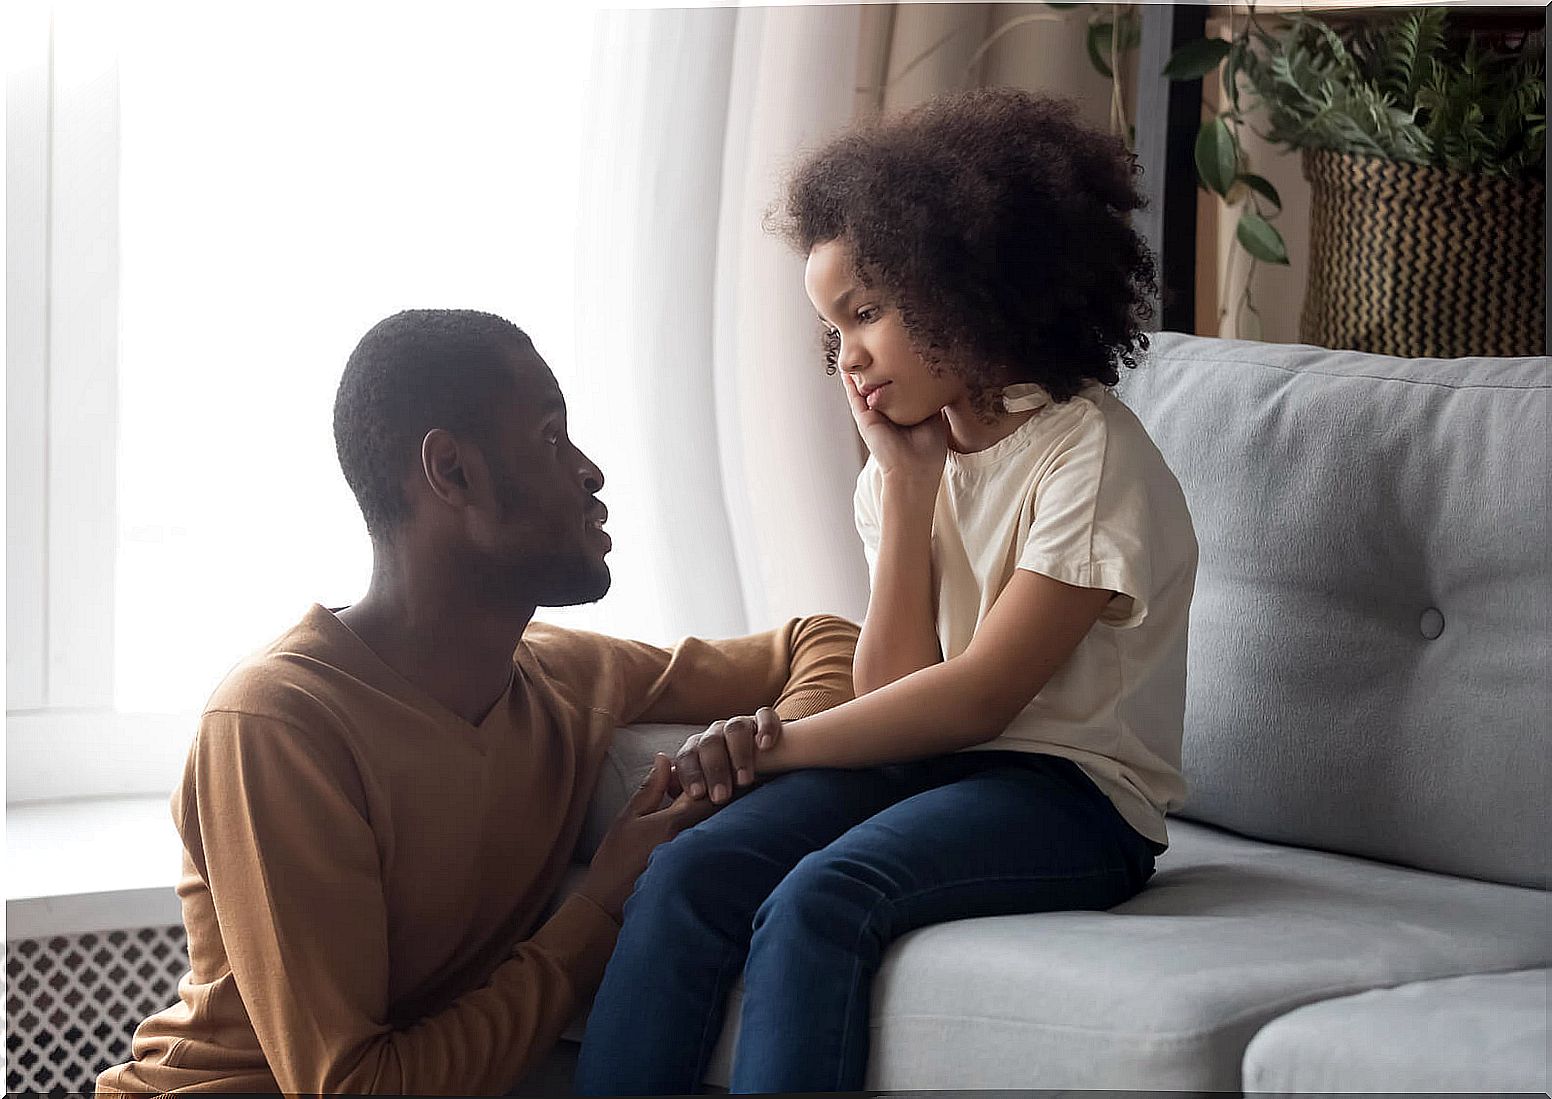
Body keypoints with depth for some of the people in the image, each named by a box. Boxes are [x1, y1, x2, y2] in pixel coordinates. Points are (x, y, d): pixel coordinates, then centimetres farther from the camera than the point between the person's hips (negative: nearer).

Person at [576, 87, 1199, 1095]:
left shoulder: (1091, 455, -10)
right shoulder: (914, 454, 12)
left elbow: (978, 696, -14)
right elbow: (894, 691, 1)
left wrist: (770, 742, -10)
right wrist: (907, 485, -3)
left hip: (1071, 790, -6)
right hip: (923, 765, 6)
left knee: (816, 904, -32)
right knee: (685, 880, -21)